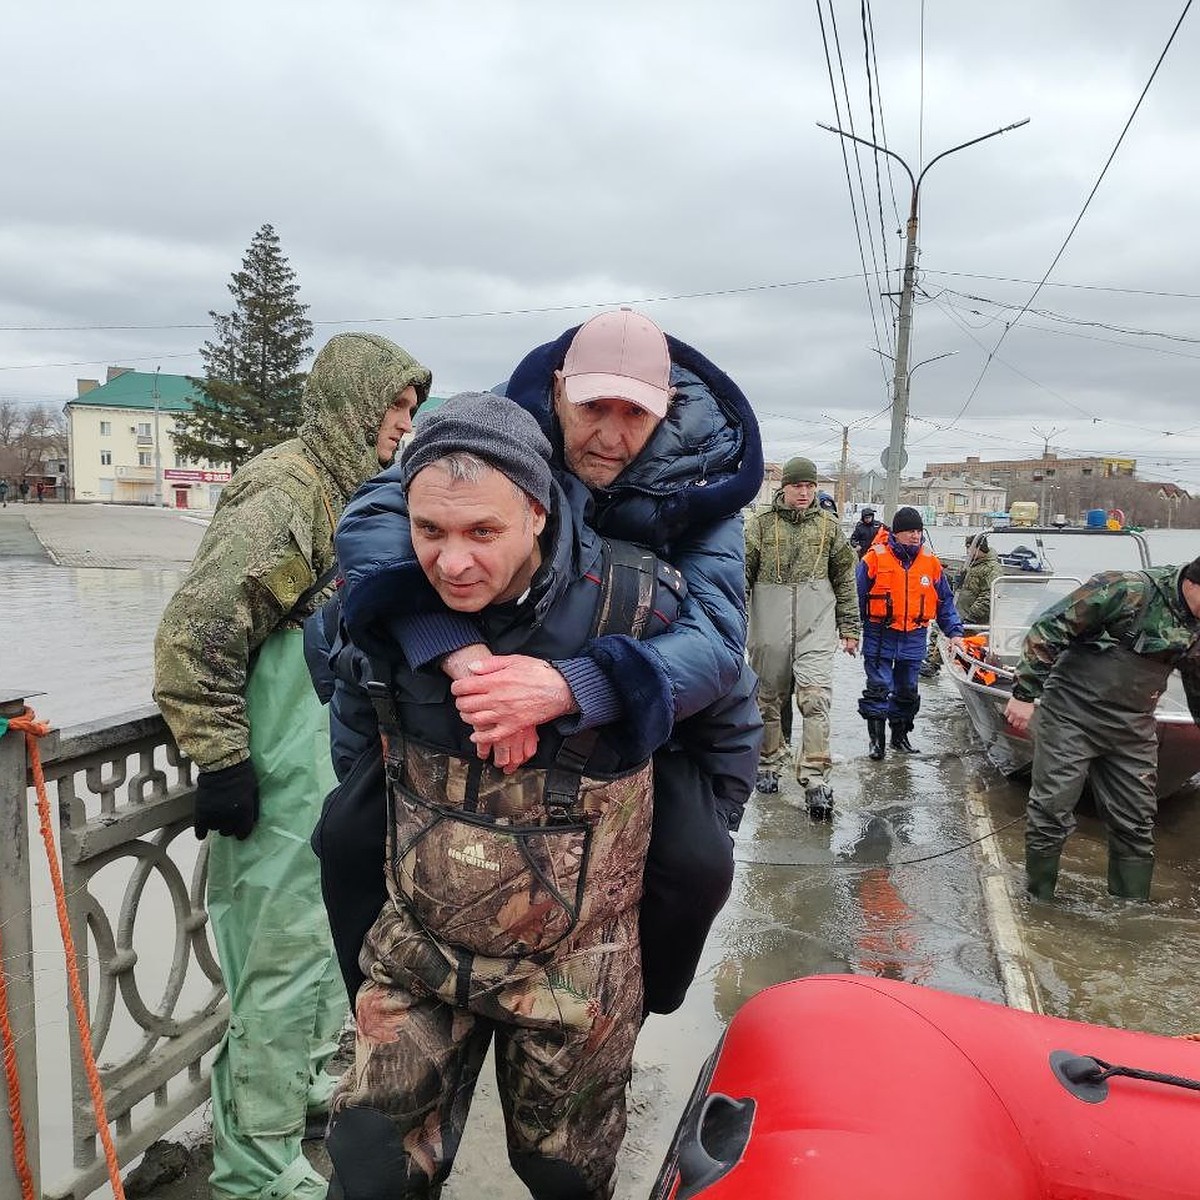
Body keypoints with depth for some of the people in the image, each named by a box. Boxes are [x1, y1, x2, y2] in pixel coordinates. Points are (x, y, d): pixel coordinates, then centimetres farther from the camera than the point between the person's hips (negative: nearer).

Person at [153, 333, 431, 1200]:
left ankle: (307, 1086, 43)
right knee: (285, 961, 0)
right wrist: (222, 759, -20)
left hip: (339, 770, 10)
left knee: (327, 941, 23)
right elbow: (195, 631, -24)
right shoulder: (285, 491, -18)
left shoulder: (352, 493, 12)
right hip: (286, 781, -10)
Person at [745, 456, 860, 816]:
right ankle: (768, 763, 29)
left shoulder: (829, 525, 9)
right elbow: (742, 574, 4)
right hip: (769, 628, 0)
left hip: (816, 628, 0)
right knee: (768, 699, 11)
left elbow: (845, 578, 12)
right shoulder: (761, 524, 5)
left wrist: (849, 627, 10)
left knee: (815, 699, -10)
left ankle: (815, 778, -8)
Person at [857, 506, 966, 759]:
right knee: (879, 688, -4)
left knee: (908, 691, 12)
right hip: (880, 636, -4)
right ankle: (876, 739, 5)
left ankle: (900, 736, 26)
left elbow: (945, 602, 13)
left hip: (914, 639, 4)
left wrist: (954, 632, 6)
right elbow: (857, 596, -3)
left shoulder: (931, 562, 5)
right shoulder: (875, 558, -7)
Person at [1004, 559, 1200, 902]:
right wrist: (1024, 694, -17)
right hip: (1072, 716, -6)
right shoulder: (1127, 590, -18)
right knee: (1052, 812, -2)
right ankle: (1039, 902, 15)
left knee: (1136, 823, 10)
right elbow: (1046, 632, -17)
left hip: (1132, 728, 6)